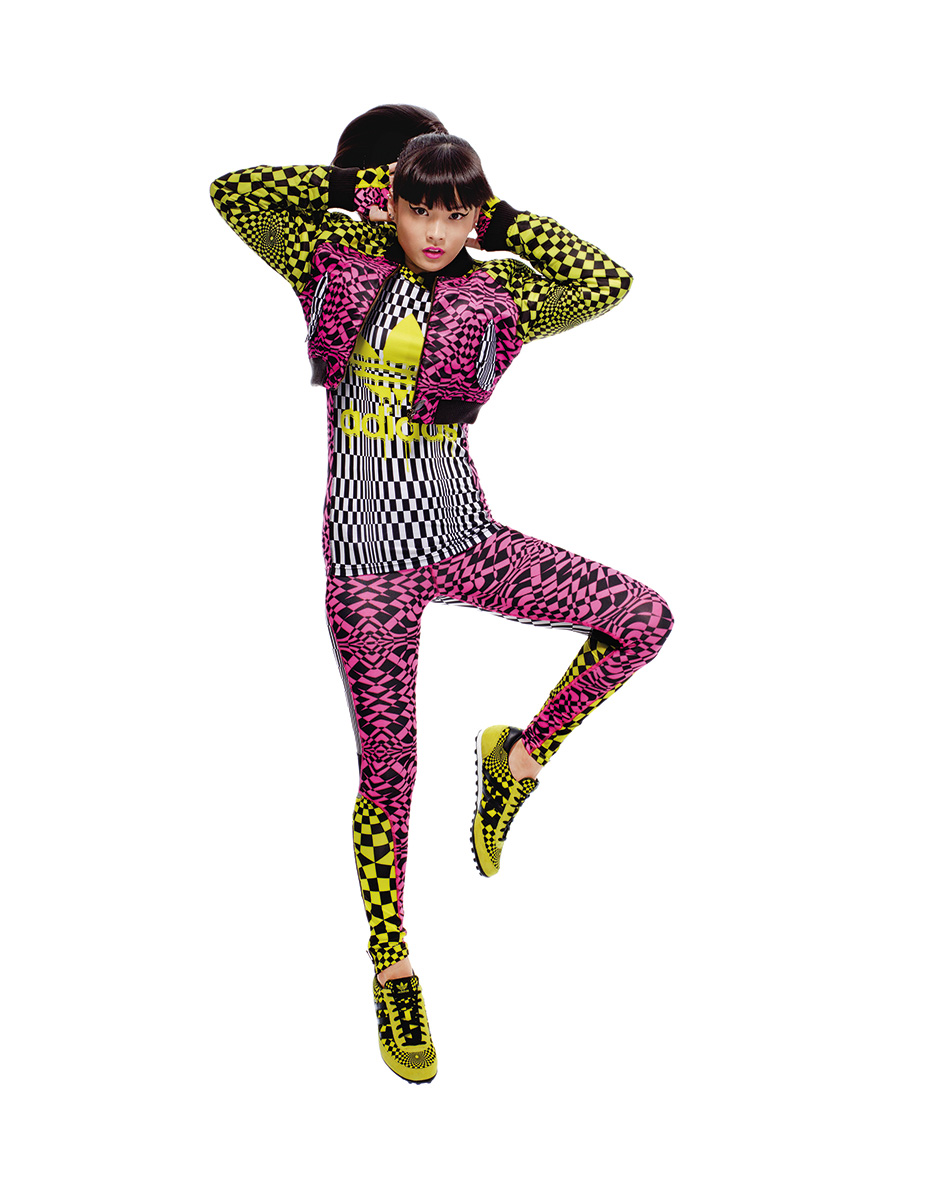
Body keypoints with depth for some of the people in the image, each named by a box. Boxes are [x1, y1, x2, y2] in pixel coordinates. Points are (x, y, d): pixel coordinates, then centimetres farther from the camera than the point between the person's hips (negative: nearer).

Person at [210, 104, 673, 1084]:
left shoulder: (492, 298, 2)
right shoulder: (338, 264, 2)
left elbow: (610, 281, -5)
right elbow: (232, 192, 2)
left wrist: (499, 220, -2)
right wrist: (352, 183, 1)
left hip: (466, 541, 2)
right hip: (369, 559, -2)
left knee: (643, 619, -10)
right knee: (388, 767, 3)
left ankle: (520, 757, 11)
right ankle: (390, 974, 19)